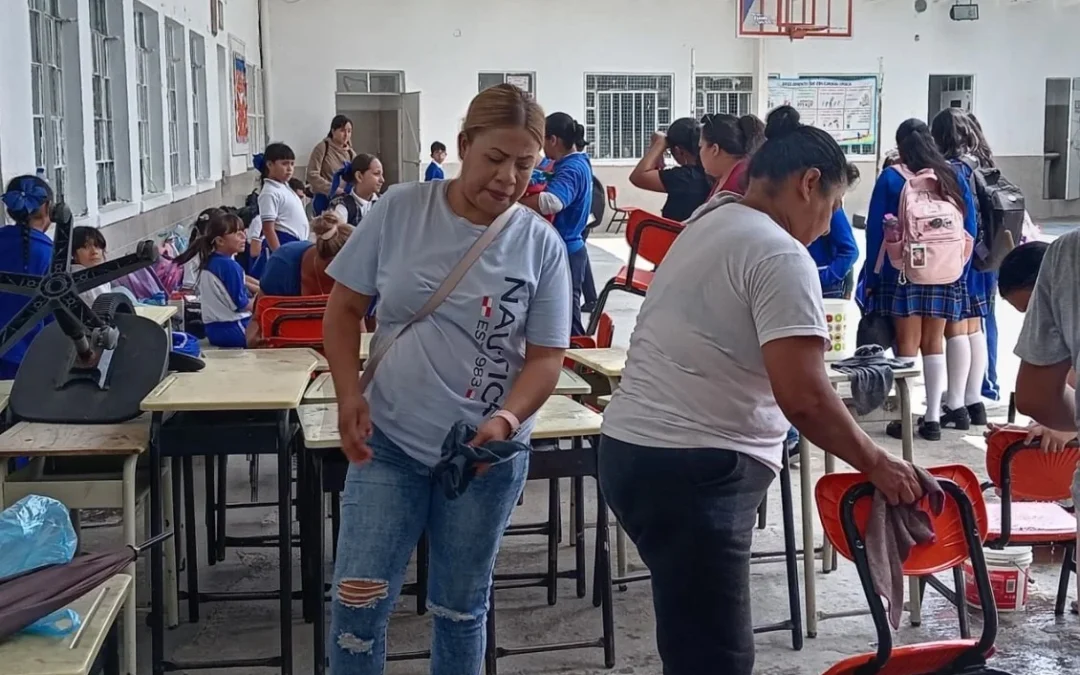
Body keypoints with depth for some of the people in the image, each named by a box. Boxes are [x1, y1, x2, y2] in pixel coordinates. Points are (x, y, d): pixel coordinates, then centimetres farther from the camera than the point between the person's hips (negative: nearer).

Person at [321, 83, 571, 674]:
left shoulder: (542, 245, -7)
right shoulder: (400, 209, -6)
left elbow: (546, 357, -4)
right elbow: (344, 306, 2)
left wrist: (506, 419, -22)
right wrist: (349, 395, -10)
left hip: (487, 455, 0)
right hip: (387, 442, 0)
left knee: (460, 608, 14)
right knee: (357, 601, -3)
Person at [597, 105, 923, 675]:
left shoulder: (707, 226, 18)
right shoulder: (781, 255, -12)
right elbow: (803, 397, -21)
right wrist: (876, 464, -9)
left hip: (632, 449, 11)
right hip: (689, 472, -10)